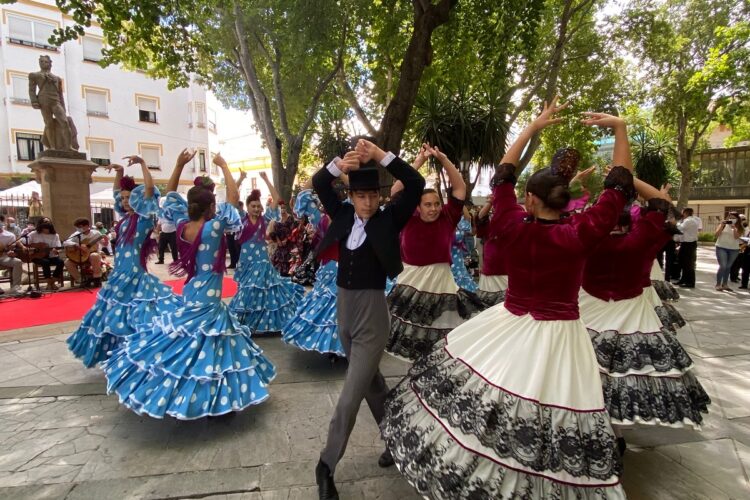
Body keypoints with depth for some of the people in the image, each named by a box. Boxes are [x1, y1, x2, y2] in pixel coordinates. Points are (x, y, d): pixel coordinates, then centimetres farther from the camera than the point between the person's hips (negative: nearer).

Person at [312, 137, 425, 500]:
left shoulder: (389, 220, -7)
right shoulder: (343, 215, 4)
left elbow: (416, 185, -16)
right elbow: (318, 184, 0)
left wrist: (381, 155, -21)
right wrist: (339, 163, -18)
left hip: (372, 313, -6)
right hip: (343, 307, 6)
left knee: (350, 395, -2)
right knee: (371, 382, 21)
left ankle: (326, 466, 17)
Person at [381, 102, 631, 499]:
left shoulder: (515, 228, -11)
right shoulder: (581, 235, -14)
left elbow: (502, 177, 1)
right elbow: (619, 187, -2)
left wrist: (533, 127, 7)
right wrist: (620, 129, 3)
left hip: (509, 329, 1)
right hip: (558, 339, 0)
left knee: (475, 394, 20)